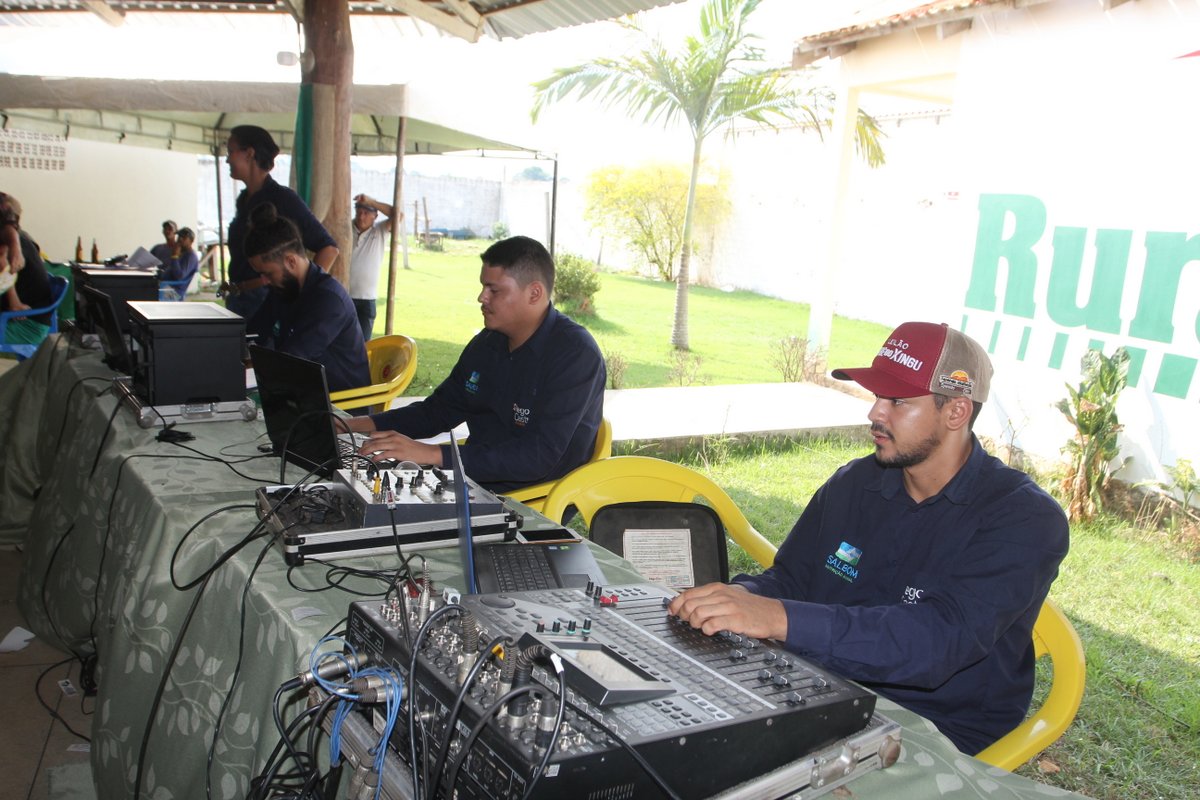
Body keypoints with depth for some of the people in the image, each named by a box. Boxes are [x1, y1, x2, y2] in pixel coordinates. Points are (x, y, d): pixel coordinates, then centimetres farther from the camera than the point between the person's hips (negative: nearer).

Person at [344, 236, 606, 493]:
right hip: (475, 479, 8)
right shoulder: (488, 342, 9)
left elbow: (539, 455, -26)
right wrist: (362, 425, 3)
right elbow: (438, 411, 19)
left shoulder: (575, 353, -17)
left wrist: (434, 454, -31)